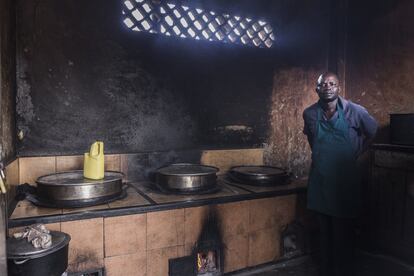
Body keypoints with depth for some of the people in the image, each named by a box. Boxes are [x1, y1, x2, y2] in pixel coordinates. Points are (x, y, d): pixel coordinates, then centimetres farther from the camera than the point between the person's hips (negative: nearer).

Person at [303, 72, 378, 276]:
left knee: (343, 233, 4)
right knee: (325, 231, 14)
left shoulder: (354, 111, -9)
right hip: (320, 179, 3)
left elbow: (372, 132, 10)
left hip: (345, 180, -2)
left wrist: (355, 154, 9)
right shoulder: (309, 113, -1)